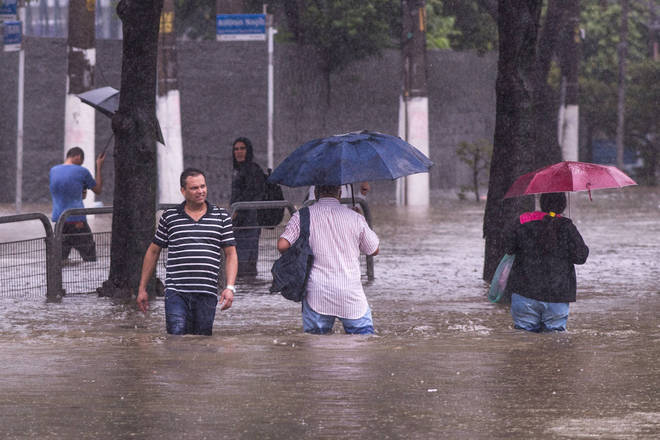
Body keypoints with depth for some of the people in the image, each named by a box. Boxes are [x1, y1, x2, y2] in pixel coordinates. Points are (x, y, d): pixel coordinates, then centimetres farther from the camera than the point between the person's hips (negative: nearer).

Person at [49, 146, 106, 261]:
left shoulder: (53, 171, 9)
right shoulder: (81, 171, -5)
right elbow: (98, 190, 8)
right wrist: (99, 167, 14)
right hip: (77, 222, -4)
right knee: (90, 260, 3)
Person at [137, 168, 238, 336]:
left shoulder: (221, 217, 10)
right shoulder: (169, 217, 9)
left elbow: (230, 254, 10)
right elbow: (153, 252, 16)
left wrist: (230, 287, -3)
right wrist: (142, 289, 14)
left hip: (207, 294, 1)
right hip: (176, 292, -1)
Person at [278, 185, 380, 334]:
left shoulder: (302, 216, 1)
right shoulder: (355, 218, 2)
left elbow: (282, 245, -7)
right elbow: (374, 250, 14)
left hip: (316, 293, 0)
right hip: (350, 294, 0)